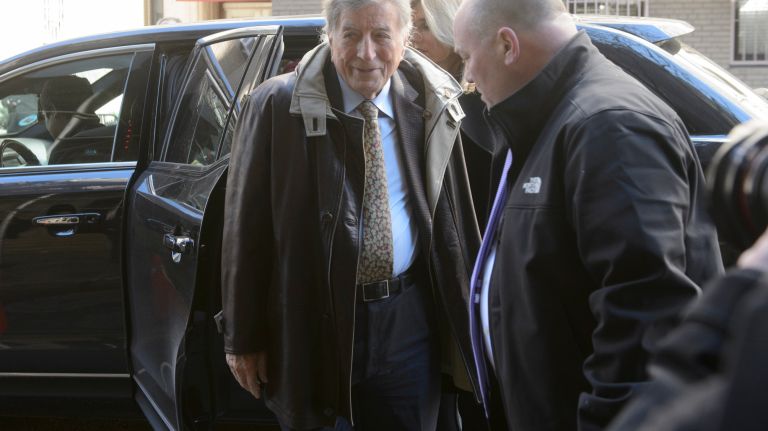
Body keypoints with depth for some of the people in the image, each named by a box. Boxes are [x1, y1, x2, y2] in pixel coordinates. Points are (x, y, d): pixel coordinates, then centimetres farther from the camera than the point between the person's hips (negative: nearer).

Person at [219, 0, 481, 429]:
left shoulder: (431, 107, -1)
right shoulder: (278, 107, -10)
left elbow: (458, 222, 7)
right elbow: (247, 229, -5)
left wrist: (466, 326, 10)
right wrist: (243, 336, -4)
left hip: (406, 324, 3)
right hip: (314, 320, -2)